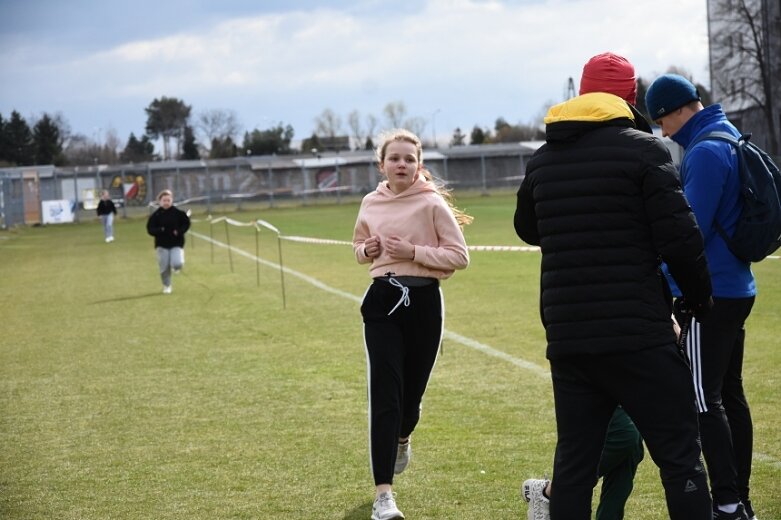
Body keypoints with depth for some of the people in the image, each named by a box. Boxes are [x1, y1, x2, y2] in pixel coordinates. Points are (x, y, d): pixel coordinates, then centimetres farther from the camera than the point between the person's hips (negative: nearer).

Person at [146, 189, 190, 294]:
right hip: (162, 245, 1)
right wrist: (160, 230, -23)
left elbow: (186, 224, 4)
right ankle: (166, 286, 23)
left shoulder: (178, 213, -4)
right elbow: (150, 229, -4)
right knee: (164, 267, 2)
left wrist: (179, 231, -15)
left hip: (176, 243, -1)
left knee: (177, 264, -17)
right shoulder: (156, 215, -4)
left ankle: (176, 266, 21)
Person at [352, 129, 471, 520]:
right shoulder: (370, 204, 6)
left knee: (411, 391, 10)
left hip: (423, 301, -1)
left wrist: (413, 252, -18)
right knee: (384, 396, -9)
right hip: (382, 301, 2)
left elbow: (459, 256, -8)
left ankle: (402, 439, 49)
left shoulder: (432, 204, -6)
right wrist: (366, 249, -1)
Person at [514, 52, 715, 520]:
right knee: (679, 456, 0)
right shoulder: (643, 149, -7)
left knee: (574, 460, 10)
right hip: (638, 336, -5)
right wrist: (701, 299, 3)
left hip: (566, 337, 6)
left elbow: (527, 229, 26)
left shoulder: (543, 160, 10)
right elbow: (680, 237, -11)